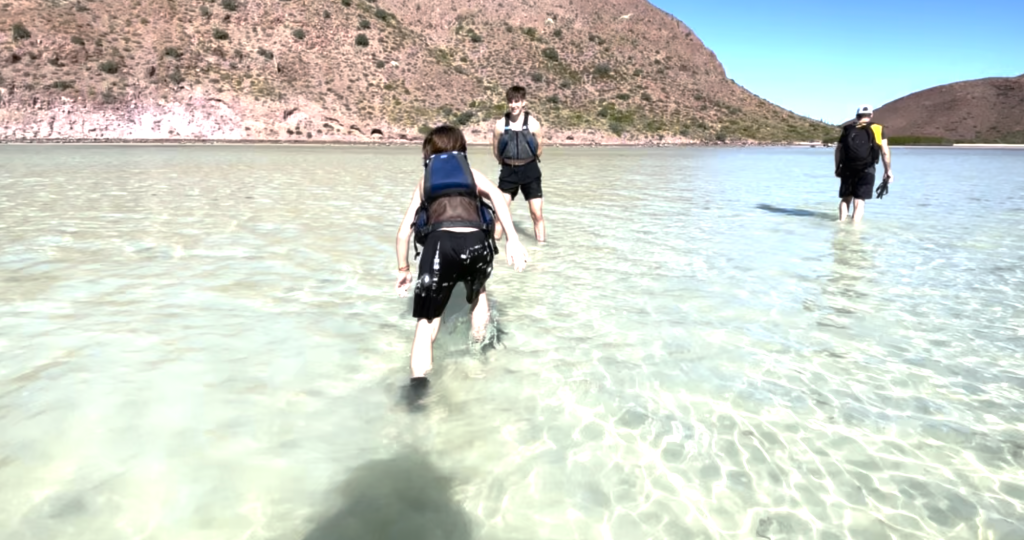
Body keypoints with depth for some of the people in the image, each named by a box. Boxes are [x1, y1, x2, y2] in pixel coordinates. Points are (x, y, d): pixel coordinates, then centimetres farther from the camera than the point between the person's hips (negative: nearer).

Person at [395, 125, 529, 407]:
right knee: (479, 291, 35)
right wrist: (512, 239, -3)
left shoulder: (424, 180, 30)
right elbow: (496, 195, 5)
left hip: (441, 243, -1)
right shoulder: (471, 172, 28)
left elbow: (404, 231, 24)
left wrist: (403, 270, 35)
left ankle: (418, 379, -19)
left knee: (426, 323, 3)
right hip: (476, 242, 1)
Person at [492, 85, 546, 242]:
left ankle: (542, 242, 13)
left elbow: (539, 149, 2)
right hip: (508, 171, 1)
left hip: (530, 171, 0)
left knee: (537, 213, 0)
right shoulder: (500, 125, -5)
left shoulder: (533, 123, -7)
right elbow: (496, 150, 5)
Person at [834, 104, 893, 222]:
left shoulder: (848, 129, 10)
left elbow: (838, 149, 7)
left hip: (847, 169, 2)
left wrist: (837, 168, 14)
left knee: (845, 199, 13)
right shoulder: (878, 129, 4)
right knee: (859, 201, -1)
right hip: (866, 171, -2)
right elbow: (885, 152, -2)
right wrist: (888, 171, 3)